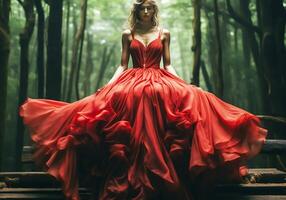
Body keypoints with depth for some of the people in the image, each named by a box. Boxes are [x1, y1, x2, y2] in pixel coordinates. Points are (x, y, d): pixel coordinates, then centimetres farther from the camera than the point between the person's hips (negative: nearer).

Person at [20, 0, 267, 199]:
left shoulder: (164, 33, 13)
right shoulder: (128, 34, 12)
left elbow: (168, 65, 11)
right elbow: (122, 65, 10)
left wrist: (185, 84, -2)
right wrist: (107, 86, -2)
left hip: (161, 81, 1)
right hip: (132, 82, 0)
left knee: (193, 99, -24)